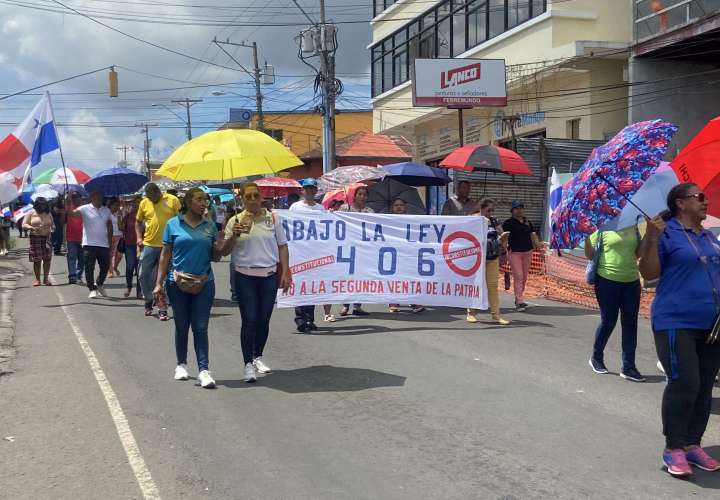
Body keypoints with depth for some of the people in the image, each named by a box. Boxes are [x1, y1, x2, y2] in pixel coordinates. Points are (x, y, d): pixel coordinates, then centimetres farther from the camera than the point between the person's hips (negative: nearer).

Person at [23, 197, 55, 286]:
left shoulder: (48, 214, 14)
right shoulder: (31, 213, 3)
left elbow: (52, 224, 21)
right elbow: (24, 224, -1)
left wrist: (53, 228, -3)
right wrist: (32, 228, -20)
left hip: (47, 238, 3)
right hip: (35, 238, -3)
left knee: (47, 259, -1)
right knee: (37, 260, -3)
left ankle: (46, 278, 9)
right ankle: (37, 279, 6)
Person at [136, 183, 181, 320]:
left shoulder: (173, 200, -3)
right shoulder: (144, 203, 4)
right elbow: (138, 222, 16)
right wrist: (139, 238, 3)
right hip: (149, 245, 3)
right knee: (144, 275, 5)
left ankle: (162, 309, 7)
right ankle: (149, 301, 28)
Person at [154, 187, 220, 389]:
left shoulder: (210, 226, 6)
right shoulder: (173, 224, 0)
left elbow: (216, 256, 10)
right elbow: (165, 255, 2)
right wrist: (158, 284, -3)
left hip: (204, 282, 1)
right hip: (178, 282, -1)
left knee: (200, 327, -2)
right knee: (182, 326, 11)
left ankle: (204, 370, -3)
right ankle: (181, 364, 27)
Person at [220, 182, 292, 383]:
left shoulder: (272, 218, 5)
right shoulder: (235, 221, 2)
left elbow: (282, 246, 8)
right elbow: (225, 251, 3)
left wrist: (285, 273, 1)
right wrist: (234, 235, -16)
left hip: (269, 275, 2)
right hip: (245, 276, -2)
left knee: (264, 320, 7)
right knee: (249, 320, -6)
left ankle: (258, 356, 26)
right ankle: (248, 364, -1)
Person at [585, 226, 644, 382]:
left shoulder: (632, 227, 7)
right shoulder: (602, 228, -4)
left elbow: (638, 252, 15)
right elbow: (590, 255, -3)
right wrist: (586, 237, -19)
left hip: (632, 281, 4)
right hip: (608, 281, -4)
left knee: (630, 324, 4)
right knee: (608, 321, 5)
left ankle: (628, 367, 11)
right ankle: (596, 357, 29)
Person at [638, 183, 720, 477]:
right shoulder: (666, 233, -4)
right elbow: (649, 273, -11)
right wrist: (651, 239, -23)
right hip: (677, 323, -7)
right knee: (684, 384, -12)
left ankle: (693, 444, 18)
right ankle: (673, 448, 0)